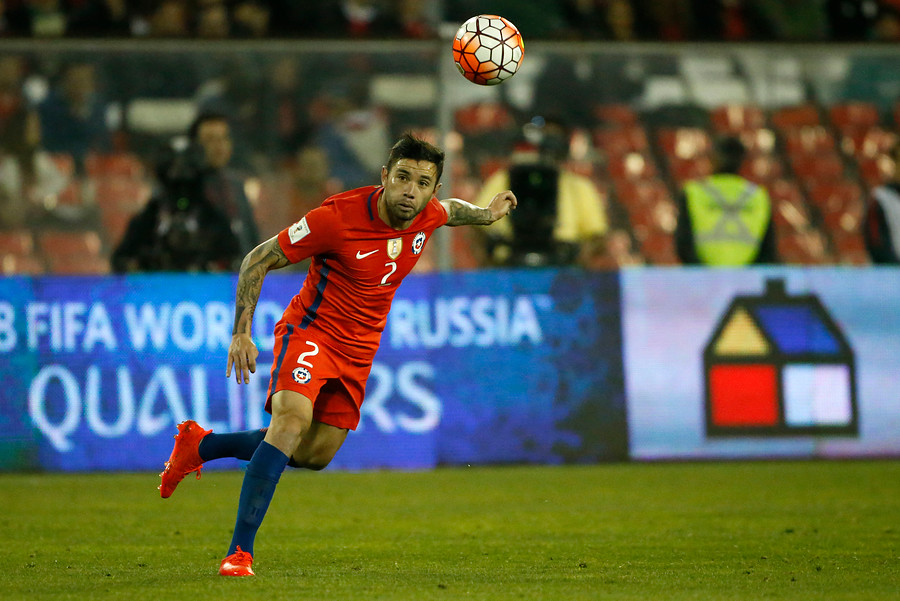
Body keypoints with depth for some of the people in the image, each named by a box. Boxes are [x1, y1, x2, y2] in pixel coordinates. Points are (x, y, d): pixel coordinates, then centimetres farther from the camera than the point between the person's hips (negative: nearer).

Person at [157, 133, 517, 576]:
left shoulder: (428, 215, -8)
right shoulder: (338, 216, -25)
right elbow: (257, 261, -15)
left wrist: (486, 214, 11)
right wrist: (241, 334, -19)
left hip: (358, 351, 7)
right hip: (311, 329, -7)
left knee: (315, 455, 13)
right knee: (291, 421, -30)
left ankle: (200, 444, 33)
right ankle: (240, 553, -30)